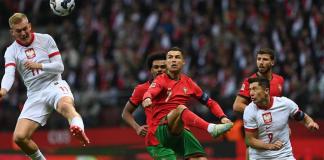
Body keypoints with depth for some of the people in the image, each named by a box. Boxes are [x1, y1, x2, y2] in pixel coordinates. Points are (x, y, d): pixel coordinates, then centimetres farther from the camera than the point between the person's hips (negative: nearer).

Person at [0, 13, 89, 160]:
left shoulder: (45, 39, 4)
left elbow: (59, 67, 0)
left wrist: (39, 66, -19)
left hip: (54, 85, -3)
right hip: (34, 95, 3)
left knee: (65, 105, -40)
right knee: (19, 137, -13)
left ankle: (79, 131, -71)